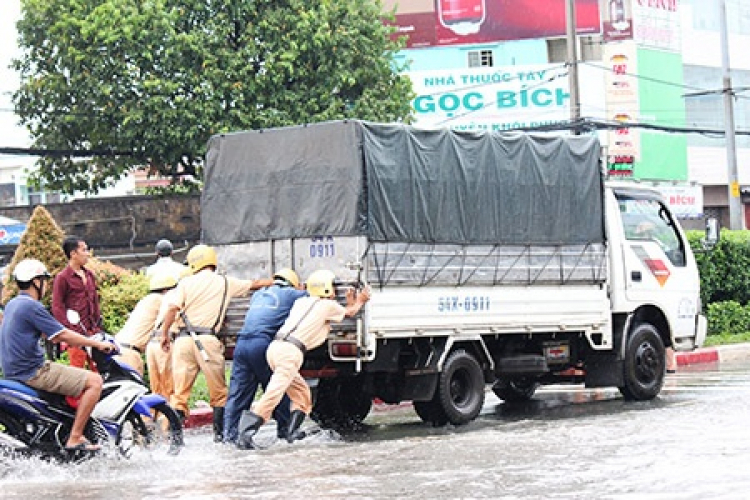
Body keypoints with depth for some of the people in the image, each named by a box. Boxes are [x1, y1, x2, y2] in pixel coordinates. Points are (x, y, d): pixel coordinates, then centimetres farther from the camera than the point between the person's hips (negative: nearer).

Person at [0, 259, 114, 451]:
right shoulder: (31, 306, -16)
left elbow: (49, 334, 26)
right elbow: (63, 335, -17)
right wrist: (98, 344, -8)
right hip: (33, 373, -11)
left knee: (77, 377, 30)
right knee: (94, 381, -13)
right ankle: (74, 439, -14)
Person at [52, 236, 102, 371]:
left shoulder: (89, 275, 16)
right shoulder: (63, 277, -6)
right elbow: (57, 307, -7)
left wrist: (98, 323, 15)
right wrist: (70, 329, -13)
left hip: (93, 331, 7)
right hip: (76, 333, -7)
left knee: (98, 367, 7)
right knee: (77, 367, -6)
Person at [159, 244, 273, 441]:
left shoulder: (186, 282, 6)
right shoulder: (225, 283, 11)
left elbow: (172, 308, -6)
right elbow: (254, 284, 24)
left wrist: (165, 334, 3)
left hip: (183, 339, 1)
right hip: (207, 340, 0)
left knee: (180, 392, 4)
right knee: (219, 392, 11)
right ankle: (219, 433, 10)